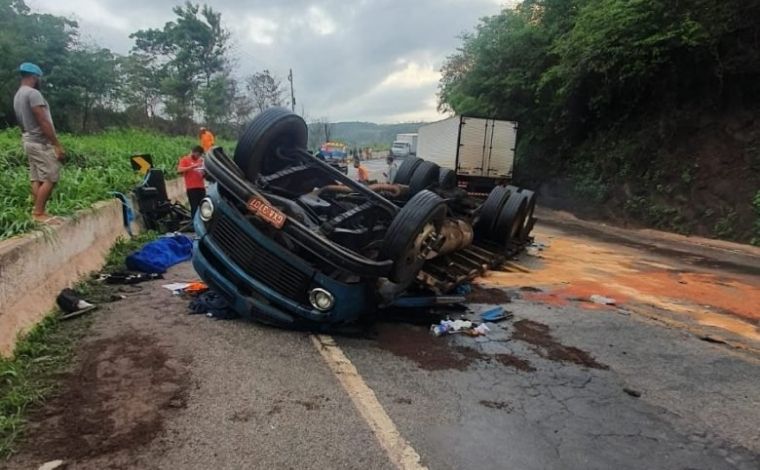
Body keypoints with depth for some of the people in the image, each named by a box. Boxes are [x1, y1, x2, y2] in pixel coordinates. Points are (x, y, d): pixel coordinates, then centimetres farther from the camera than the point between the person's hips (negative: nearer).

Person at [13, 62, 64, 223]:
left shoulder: (18, 95, 15)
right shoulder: (33, 93, -15)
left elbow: (23, 122, 19)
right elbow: (43, 122, -21)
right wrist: (58, 145, -19)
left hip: (29, 141, 10)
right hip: (40, 143, -10)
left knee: (36, 179, 9)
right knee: (50, 179, -8)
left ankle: (37, 211, 10)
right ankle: (39, 213, -7)